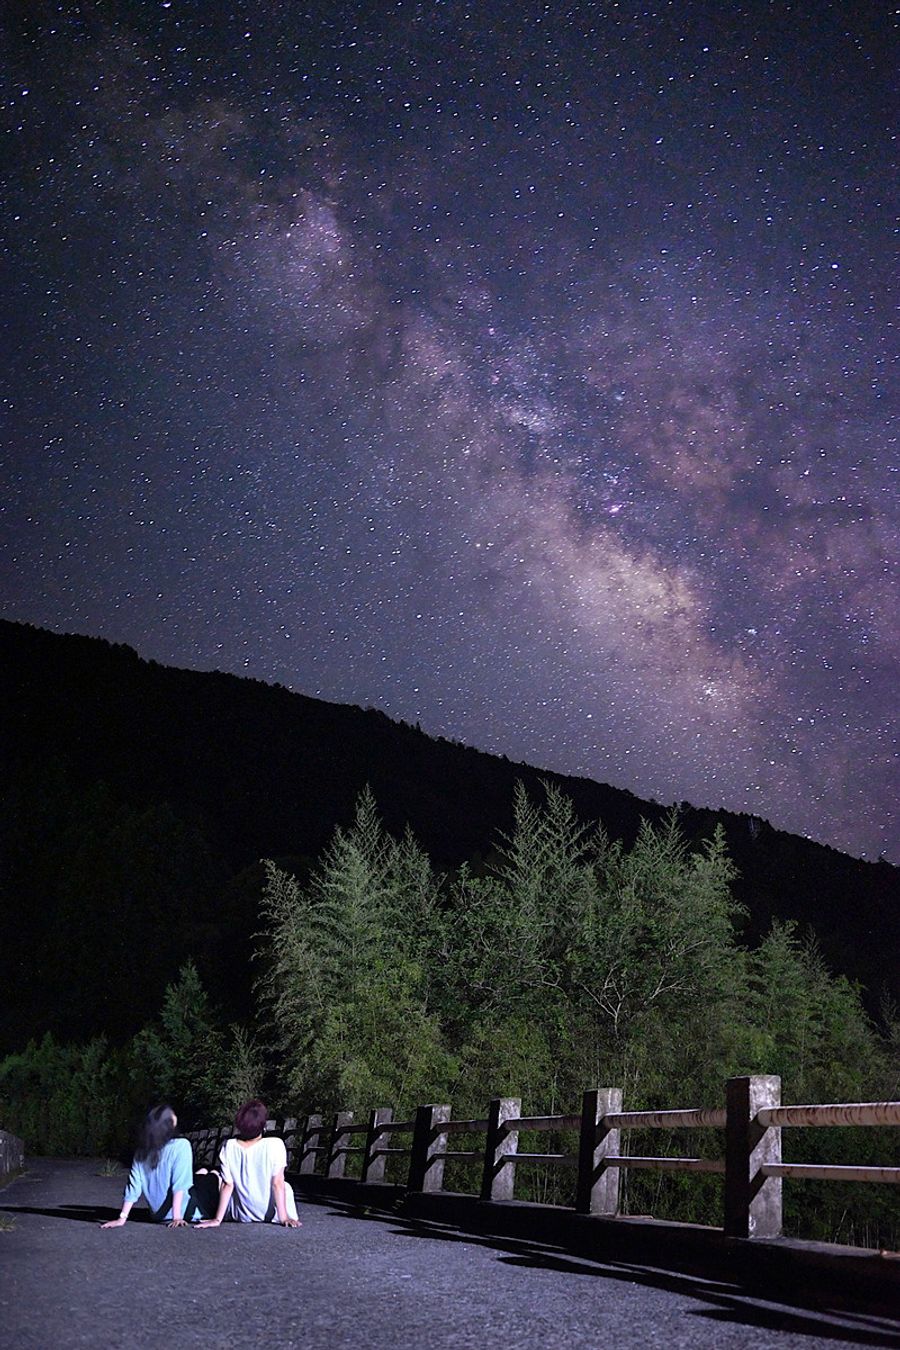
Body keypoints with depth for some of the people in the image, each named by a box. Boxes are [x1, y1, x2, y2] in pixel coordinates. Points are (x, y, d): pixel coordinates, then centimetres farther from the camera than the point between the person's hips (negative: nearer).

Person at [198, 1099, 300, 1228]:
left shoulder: (229, 1147, -14)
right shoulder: (275, 1145, -21)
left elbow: (227, 1185, -12)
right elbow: (277, 1184, -19)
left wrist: (217, 1219, -6)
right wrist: (284, 1217, -14)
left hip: (242, 1216, 0)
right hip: (272, 1215, 0)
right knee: (286, 1188, 31)